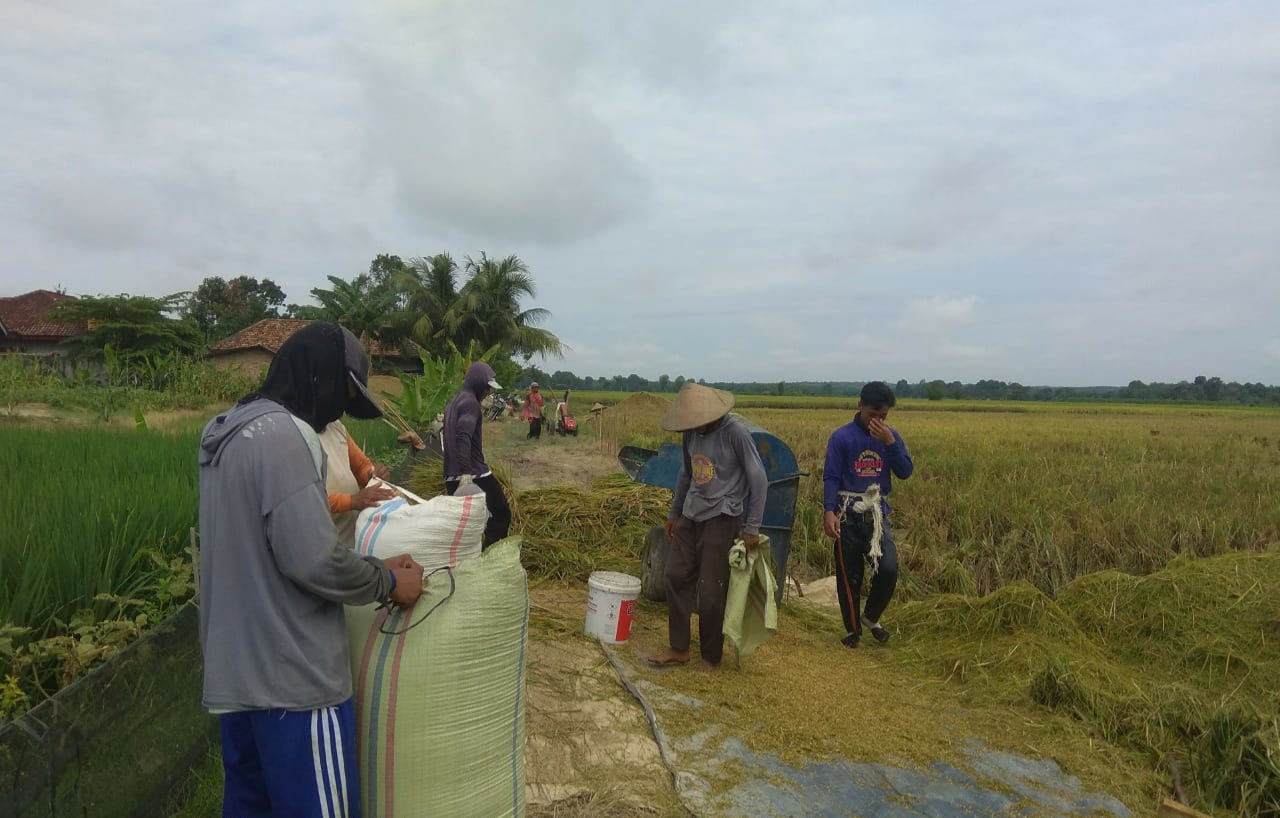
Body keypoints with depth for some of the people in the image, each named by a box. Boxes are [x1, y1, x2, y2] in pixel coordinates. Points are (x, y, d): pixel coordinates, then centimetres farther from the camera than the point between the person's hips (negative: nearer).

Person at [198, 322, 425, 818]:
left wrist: (374, 567, 14)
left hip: (235, 674, 10)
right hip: (291, 679, -10)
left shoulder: (228, 433, 12)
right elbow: (313, 560, -24)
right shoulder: (284, 435, -19)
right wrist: (388, 582, -8)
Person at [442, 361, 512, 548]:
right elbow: (464, 437, -25)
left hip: (453, 475, 9)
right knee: (501, 514, 0)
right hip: (474, 474, -9)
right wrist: (465, 471, -33)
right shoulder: (470, 402, -10)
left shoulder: (455, 402, 21)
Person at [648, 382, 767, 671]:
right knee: (675, 577, 7)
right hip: (690, 516, 7)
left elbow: (759, 480, -13)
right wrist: (674, 513, 22)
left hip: (721, 519, -7)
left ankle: (711, 657, 15)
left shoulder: (735, 432, -16)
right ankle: (678, 648, 20)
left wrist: (752, 528, -13)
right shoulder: (691, 434, 3)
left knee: (711, 591, -2)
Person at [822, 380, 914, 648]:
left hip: (877, 514, 3)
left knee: (888, 570, -10)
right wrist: (829, 511, -22)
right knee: (849, 576, 6)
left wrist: (890, 443, -14)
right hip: (848, 515, -3)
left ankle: (871, 617, 17)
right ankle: (853, 630, 24)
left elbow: (905, 472, -2)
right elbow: (831, 477, -10)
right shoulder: (841, 437, -6)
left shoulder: (890, 436, 6)